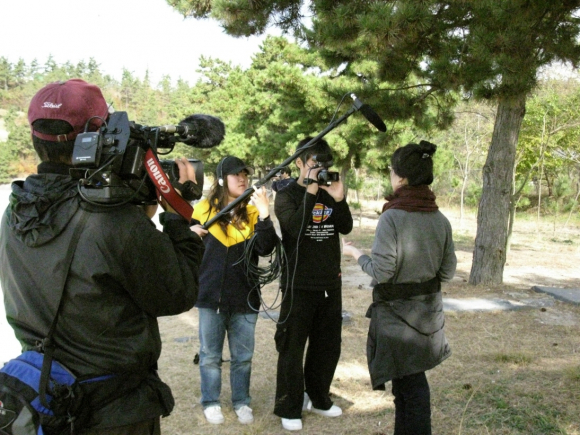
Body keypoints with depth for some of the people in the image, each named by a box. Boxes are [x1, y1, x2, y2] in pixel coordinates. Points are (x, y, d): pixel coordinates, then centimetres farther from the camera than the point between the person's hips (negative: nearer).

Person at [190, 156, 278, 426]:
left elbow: (265, 248, -13)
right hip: (212, 295, -1)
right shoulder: (203, 210, -1)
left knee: (243, 356, 12)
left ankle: (242, 401, 28)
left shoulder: (253, 212, 0)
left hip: (245, 296, 1)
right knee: (210, 355, 11)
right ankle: (211, 402, 27)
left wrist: (264, 215, -25)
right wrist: (191, 234, -12)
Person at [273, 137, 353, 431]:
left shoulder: (328, 194, 8)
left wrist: (339, 198, -16)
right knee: (292, 349, 2)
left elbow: (346, 228, -2)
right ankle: (289, 408, 15)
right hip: (299, 285, -5)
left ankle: (318, 398, 33)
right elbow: (295, 228, -22)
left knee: (328, 347, 15)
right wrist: (310, 192, -23)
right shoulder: (287, 195, -5)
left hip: (331, 283, 5)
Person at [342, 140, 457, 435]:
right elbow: (447, 271, 3)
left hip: (398, 314, -6)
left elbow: (381, 272, -19)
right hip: (429, 311, 6)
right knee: (410, 382, 20)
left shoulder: (392, 218, -19)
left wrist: (355, 254, -2)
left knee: (410, 385, 8)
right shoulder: (440, 220, -2)